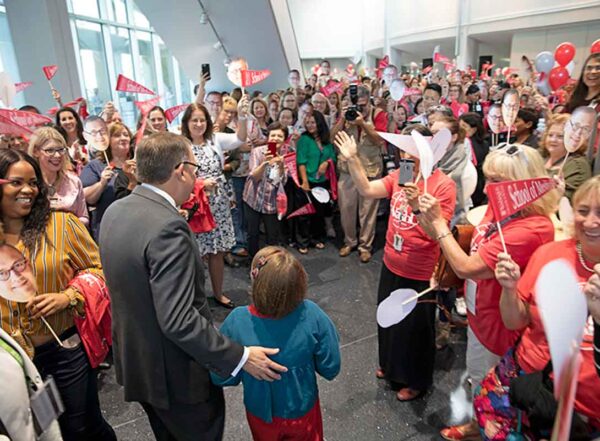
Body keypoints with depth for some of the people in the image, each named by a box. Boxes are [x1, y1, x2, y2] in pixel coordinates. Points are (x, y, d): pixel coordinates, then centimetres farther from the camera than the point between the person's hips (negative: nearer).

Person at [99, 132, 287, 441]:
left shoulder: (115, 211, -2)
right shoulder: (167, 226, -30)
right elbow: (178, 321, -32)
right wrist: (240, 357, -25)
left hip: (134, 360, 8)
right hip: (174, 373, -8)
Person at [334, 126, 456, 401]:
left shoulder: (443, 184, -19)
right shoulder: (400, 175, -1)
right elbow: (367, 190, -6)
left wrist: (418, 206, -39)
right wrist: (353, 159, -13)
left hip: (420, 274, -6)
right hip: (391, 265, 6)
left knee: (415, 329, 15)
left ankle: (416, 381, 42)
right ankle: (391, 366, 52)